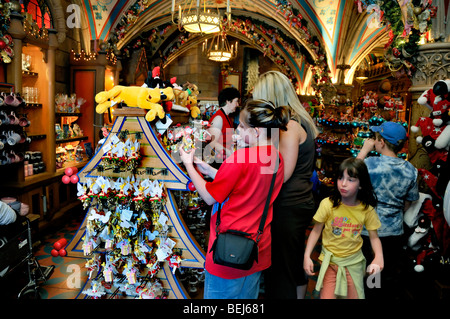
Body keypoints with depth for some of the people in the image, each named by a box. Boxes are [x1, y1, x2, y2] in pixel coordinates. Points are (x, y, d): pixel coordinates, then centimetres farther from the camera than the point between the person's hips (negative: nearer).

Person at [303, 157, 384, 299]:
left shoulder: (367, 209, -9)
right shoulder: (327, 204, -14)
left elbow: (374, 237, 0)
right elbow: (316, 231, -6)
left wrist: (379, 257, -18)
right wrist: (307, 256, -11)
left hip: (354, 262, 2)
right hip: (330, 261, -1)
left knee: (354, 296, 11)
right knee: (327, 296, -6)